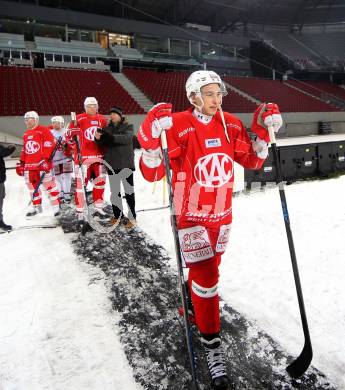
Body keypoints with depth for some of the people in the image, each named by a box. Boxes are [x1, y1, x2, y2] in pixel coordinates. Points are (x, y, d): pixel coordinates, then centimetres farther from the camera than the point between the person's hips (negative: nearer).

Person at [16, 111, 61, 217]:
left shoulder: (43, 130, -5)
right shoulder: (26, 134, 21)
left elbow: (50, 145, -14)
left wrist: (45, 159, -20)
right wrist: (21, 163, 21)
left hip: (43, 164, -8)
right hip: (29, 165, 8)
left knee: (49, 184, -7)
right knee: (32, 185, 11)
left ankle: (56, 206, 1)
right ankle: (36, 206, 23)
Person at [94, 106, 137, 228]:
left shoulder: (128, 127, 2)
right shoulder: (107, 128, 12)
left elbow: (127, 138, -19)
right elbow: (102, 143, 0)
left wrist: (112, 137, -34)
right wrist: (98, 138, -24)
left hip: (126, 163, -4)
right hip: (112, 163, 4)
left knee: (128, 190, 0)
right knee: (114, 191, 11)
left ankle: (132, 217, 7)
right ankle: (117, 215, 23)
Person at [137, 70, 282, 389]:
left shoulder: (231, 125, 1)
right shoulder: (178, 125, -16)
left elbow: (253, 161, 11)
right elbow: (153, 173, -18)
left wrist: (262, 130, 0)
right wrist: (151, 138, -33)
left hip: (222, 213, 6)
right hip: (191, 214, -5)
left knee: (209, 267, 23)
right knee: (205, 274, -5)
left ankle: (198, 301, 54)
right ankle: (211, 341, 16)